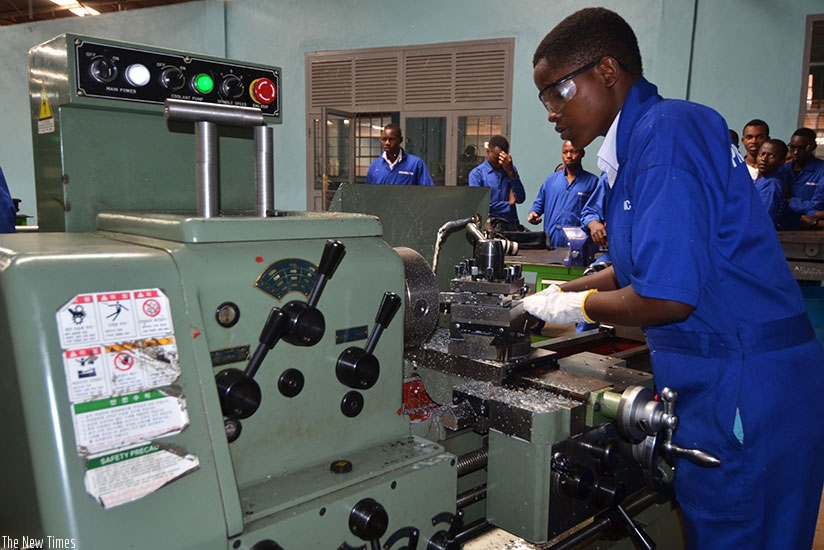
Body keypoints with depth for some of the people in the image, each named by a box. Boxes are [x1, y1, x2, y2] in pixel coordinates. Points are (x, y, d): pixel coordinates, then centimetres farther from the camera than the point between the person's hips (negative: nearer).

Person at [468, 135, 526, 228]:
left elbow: (521, 199, 3)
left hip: (512, 224, 3)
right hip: (491, 224, -3)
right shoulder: (477, 173, 1)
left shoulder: (510, 169, 14)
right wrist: (508, 204, 2)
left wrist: (511, 172, -7)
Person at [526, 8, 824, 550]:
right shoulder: (643, 136, 12)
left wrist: (572, 307, -7)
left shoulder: (665, 133, -19)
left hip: (739, 390, -10)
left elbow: (666, 298, -24)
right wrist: (561, 291, 13)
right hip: (714, 379, 10)